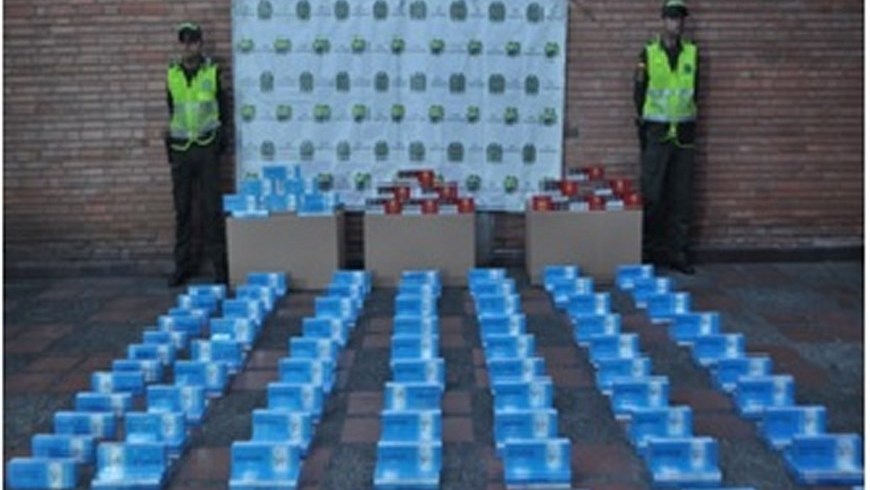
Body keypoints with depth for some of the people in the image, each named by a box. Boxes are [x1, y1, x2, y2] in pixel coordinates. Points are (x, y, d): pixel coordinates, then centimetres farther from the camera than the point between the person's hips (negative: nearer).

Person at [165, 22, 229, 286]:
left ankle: (219, 262, 5)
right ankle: (183, 262, 14)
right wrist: (172, 137, 8)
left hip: (207, 147, -2)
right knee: (182, 208, 6)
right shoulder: (172, 74, 6)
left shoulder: (213, 71, 0)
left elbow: (222, 107, 6)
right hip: (180, 148, 2)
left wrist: (218, 137, -3)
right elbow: (172, 108, 15)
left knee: (211, 207, -3)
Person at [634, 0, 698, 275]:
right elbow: (640, 92, 1)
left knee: (682, 197, 5)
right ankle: (650, 251, 8)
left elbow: (694, 90, 12)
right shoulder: (649, 53, 0)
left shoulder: (692, 53, 7)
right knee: (651, 194, -4)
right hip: (656, 131, -3)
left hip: (684, 132, 3)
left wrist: (690, 125, 5)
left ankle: (677, 252, 13)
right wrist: (642, 128, -4)